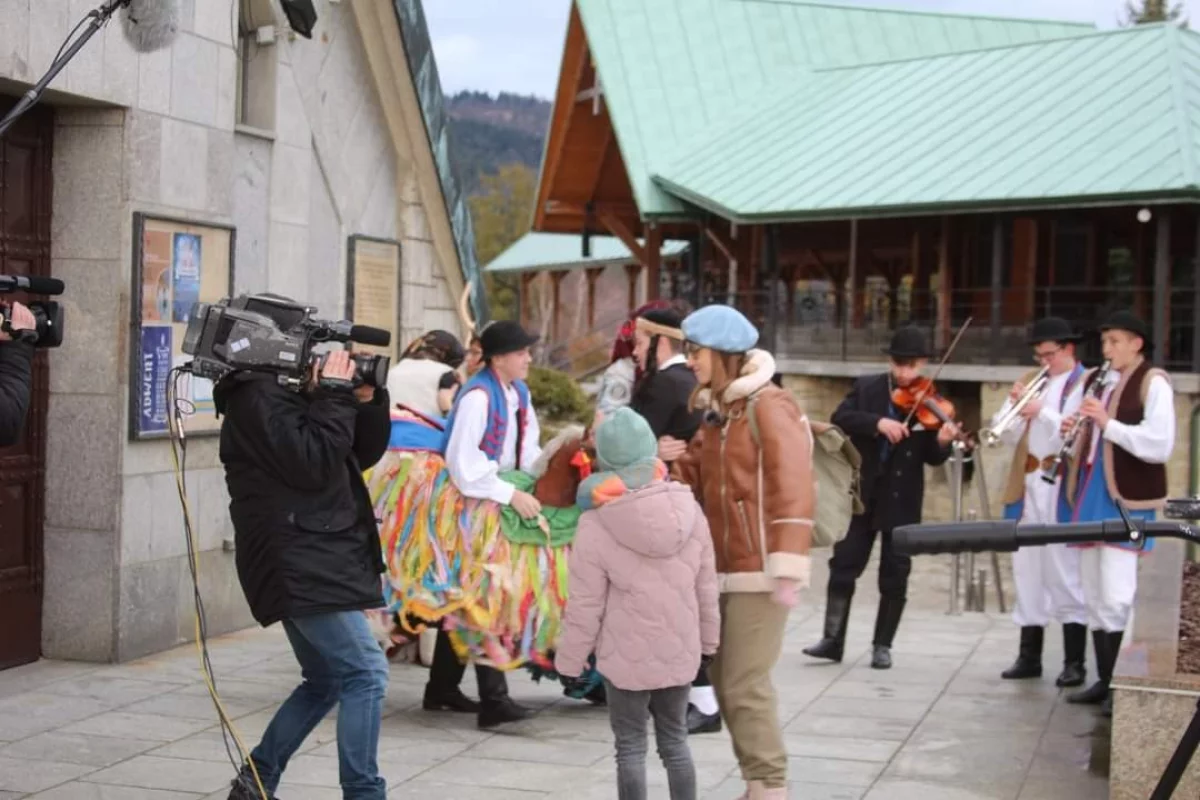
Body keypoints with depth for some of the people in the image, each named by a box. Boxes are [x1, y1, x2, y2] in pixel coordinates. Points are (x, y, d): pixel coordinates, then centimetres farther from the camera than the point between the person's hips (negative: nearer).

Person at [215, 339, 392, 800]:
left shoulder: (293, 394, 17)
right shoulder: (258, 396, -12)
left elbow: (363, 454, 17)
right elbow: (312, 464, -22)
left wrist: (367, 401, 1)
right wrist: (336, 396, -16)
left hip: (313, 564, 11)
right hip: (300, 566, -11)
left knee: (326, 680, 18)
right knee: (365, 674, -12)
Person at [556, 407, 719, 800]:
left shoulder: (595, 526, -15)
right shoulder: (689, 509, -3)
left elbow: (586, 605, -11)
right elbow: (706, 586, 4)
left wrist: (569, 660, 1)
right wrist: (708, 640, 17)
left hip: (626, 657, -4)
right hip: (680, 651, 4)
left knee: (631, 747, 7)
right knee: (675, 740, 17)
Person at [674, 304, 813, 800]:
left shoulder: (768, 406, -11)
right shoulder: (716, 413, 16)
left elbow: (792, 489, -17)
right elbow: (690, 477, 13)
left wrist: (787, 568, -22)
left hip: (758, 571, -8)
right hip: (723, 570, 9)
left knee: (746, 686, -9)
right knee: (724, 682, 10)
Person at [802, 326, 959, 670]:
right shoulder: (866, 387, 2)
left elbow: (932, 458, -7)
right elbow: (839, 418, -13)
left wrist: (942, 442, -29)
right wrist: (877, 422, -27)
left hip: (902, 500, -1)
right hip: (862, 493, 1)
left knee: (894, 577, 4)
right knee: (843, 566, 5)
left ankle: (882, 646, 15)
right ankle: (833, 639, 13)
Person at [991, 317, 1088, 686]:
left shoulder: (1088, 385, -2)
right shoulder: (1031, 381, 15)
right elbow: (1007, 436, 10)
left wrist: (1042, 412, -20)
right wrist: (1013, 405, -7)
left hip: (1063, 491, -6)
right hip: (1028, 489, 6)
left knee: (1066, 575, -4)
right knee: (1027, 572, 9)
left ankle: (1074, 662, 2)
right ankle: (1029, 656, 16)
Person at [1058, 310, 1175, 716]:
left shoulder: (1152, 383, -7)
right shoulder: (1095, 380, 15)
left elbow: (1160, 444, -17)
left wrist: (1108, 423, -23)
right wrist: (1071, 433, 2)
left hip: (1126, 498, -8)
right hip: (1090, 494, 8)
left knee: (1116, 596, -10)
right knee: (1094, 595, 11)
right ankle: (1104, 681, 20)